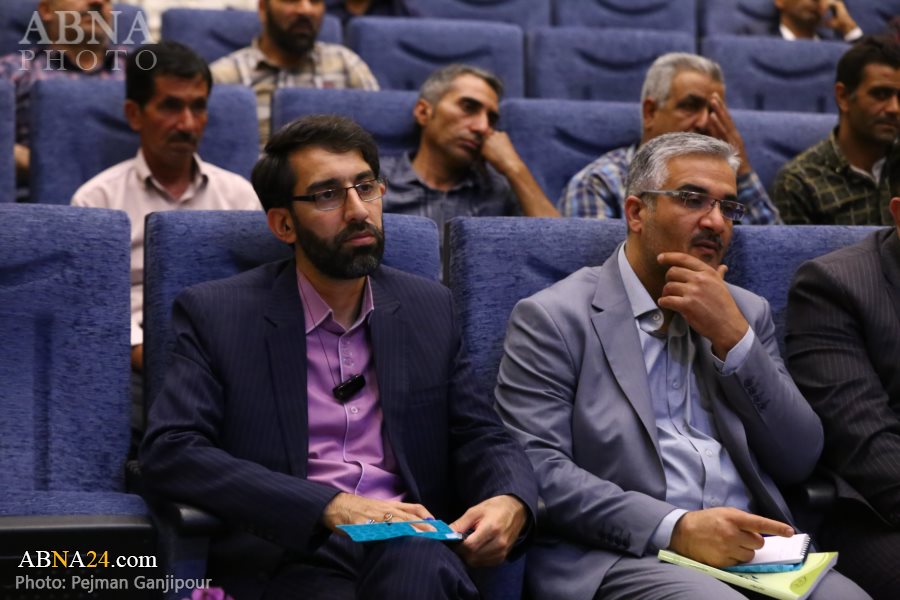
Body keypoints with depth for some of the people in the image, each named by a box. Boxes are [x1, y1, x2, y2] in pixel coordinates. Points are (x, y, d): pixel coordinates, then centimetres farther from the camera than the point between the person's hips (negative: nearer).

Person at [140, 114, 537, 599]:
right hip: (291, 554, -2)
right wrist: (331, 507, -18)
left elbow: (481, 436, 17)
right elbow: (168, 452, -7)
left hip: (411, 546, 2)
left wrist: (511, 502, -9)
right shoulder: (215, 314, 3)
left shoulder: (429, 308, 15)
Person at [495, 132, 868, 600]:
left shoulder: (746, 313, 17)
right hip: (619, 557, -5)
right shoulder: (553, 318, 1)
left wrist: (732, 338, -2)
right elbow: (537, 468, -9)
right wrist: (676, 527, -19)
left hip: (749, 549, 5)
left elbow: (800, 460, 10)